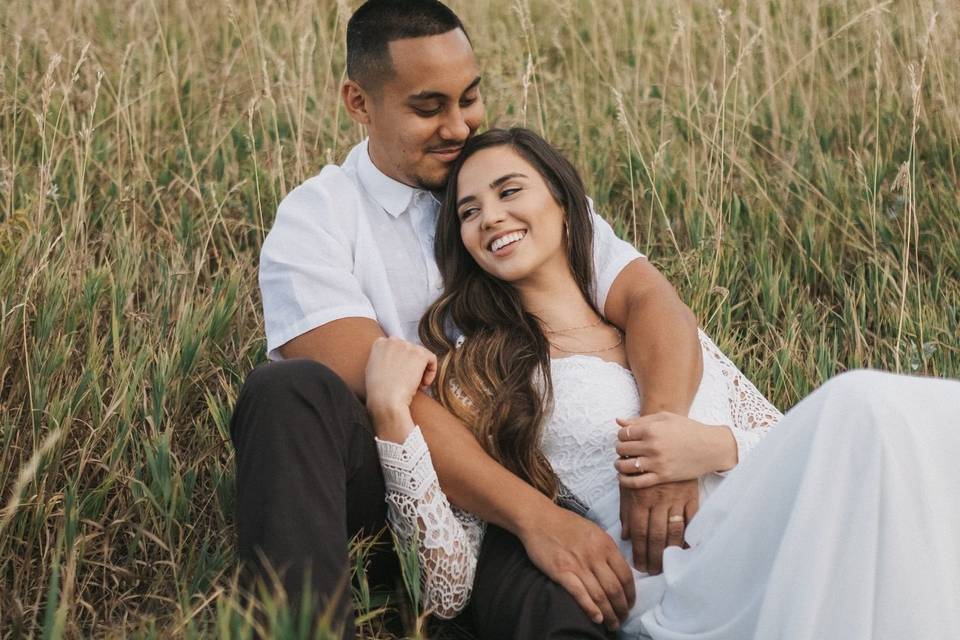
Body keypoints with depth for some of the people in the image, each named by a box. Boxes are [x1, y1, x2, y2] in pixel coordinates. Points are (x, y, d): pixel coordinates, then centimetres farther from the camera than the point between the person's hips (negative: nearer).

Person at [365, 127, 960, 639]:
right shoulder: (475, 365, 11)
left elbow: (793, 447, 21)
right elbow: (449, 588, 2)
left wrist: (718, 447, -1)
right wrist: (392, 416, -8)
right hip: (685, 592, -5)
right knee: (864, 403, -27)